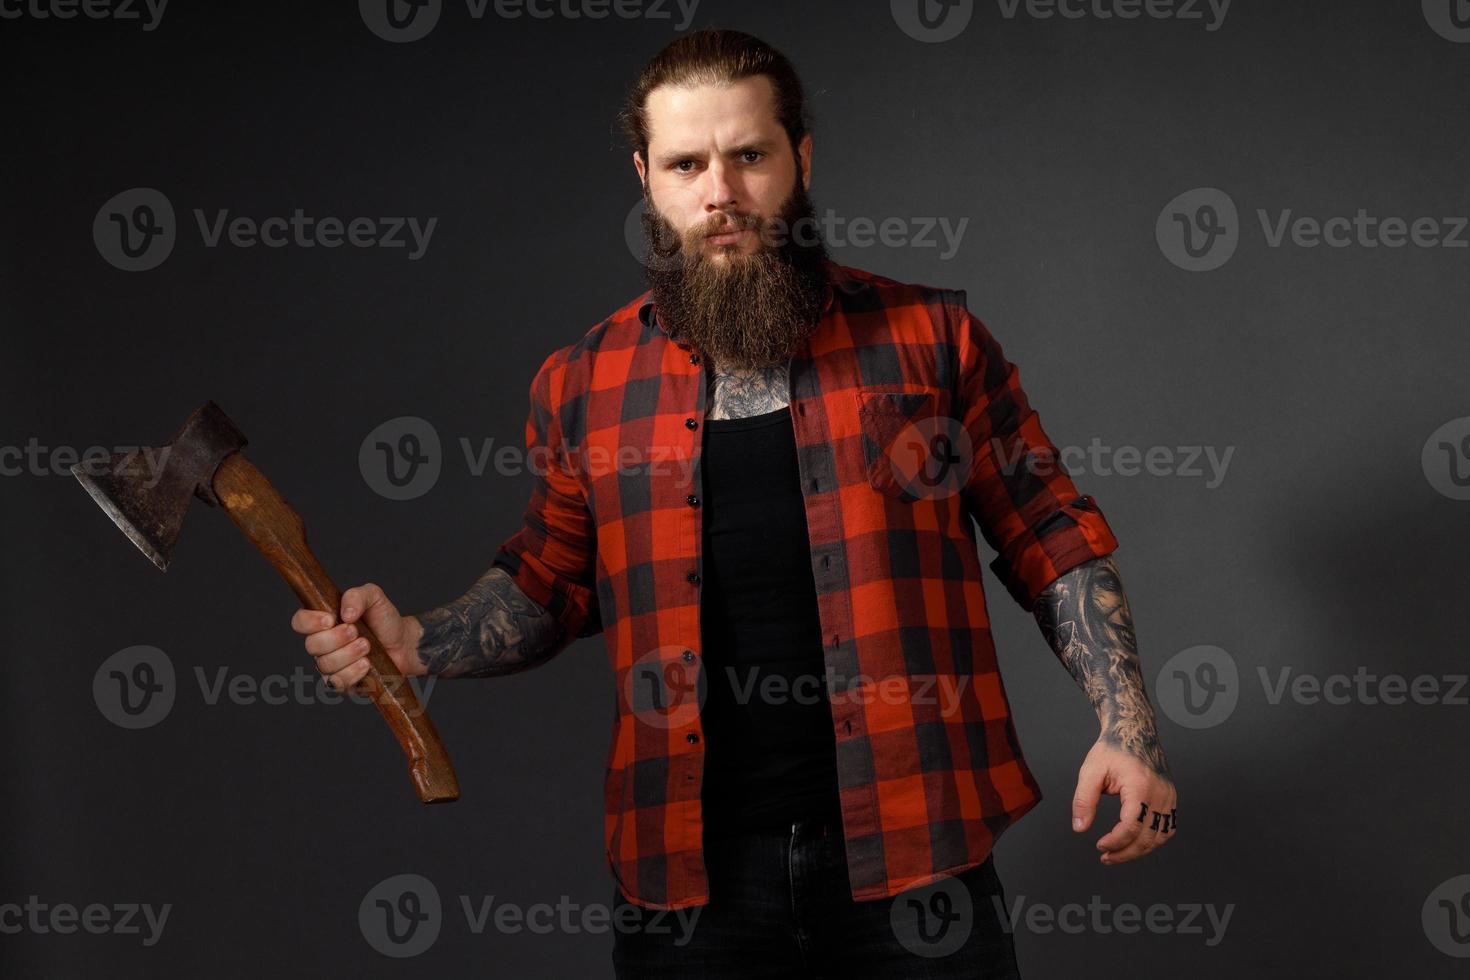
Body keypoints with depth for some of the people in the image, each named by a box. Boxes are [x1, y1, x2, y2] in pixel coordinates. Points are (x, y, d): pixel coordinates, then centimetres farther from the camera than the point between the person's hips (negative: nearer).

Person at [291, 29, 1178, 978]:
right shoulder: (583, 384, 8)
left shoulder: (932, 338, 3)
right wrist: (418, 643, 0)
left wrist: (1126, 723, -4)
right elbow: (549, 582, 17)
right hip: (692, 878, 1)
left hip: (911, 859, -1)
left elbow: (1055, 542, 6)